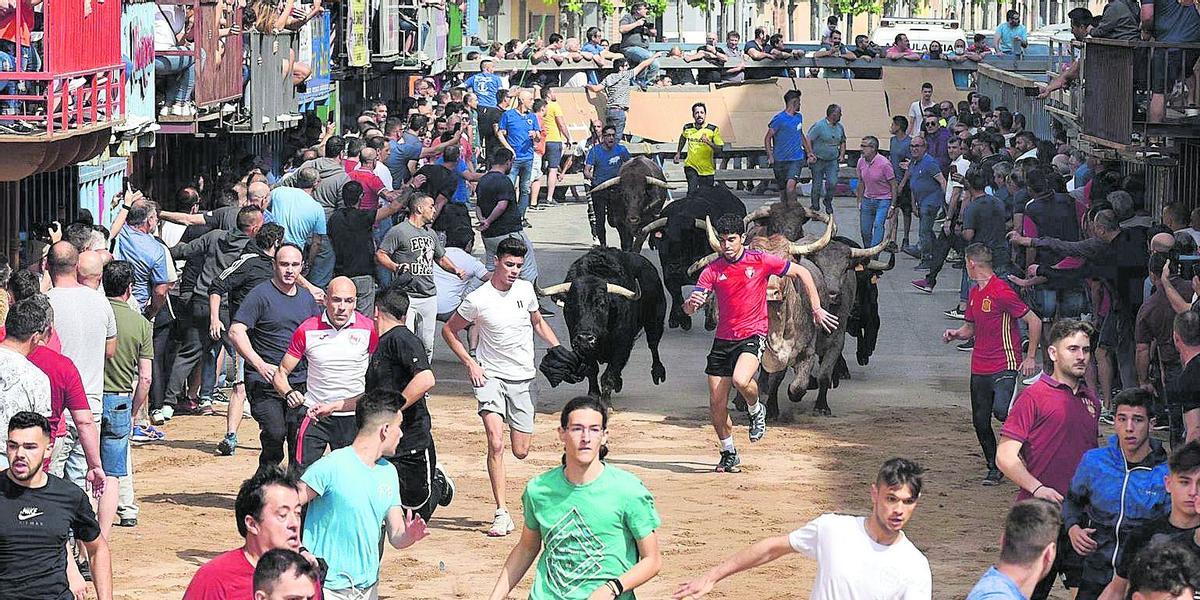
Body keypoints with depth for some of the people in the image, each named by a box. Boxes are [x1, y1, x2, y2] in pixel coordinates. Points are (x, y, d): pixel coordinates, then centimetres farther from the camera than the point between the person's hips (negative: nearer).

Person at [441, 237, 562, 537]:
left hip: (523, 378, 4)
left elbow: (539, 323, 21)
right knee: (496, 444, -20)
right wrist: (470, 363, -7)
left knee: (521, 452, 5)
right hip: (490, 376, -4)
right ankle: (502, 515, -18)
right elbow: (449, 331, 2)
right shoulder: (478, 299, -11)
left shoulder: (526, 289, 2)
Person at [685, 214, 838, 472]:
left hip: (753, 335, -3)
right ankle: (729, 454, 22)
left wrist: (816, 309, 0)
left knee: (741, 380, -32)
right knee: (716, 405, 2)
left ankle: (756, 411, 2)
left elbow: (801, 272, 3)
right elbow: (689, 309, -7)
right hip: (723, 339, 3)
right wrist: (691, 303, -33)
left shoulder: (760, 261, -7)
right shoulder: (712, 270, -2)